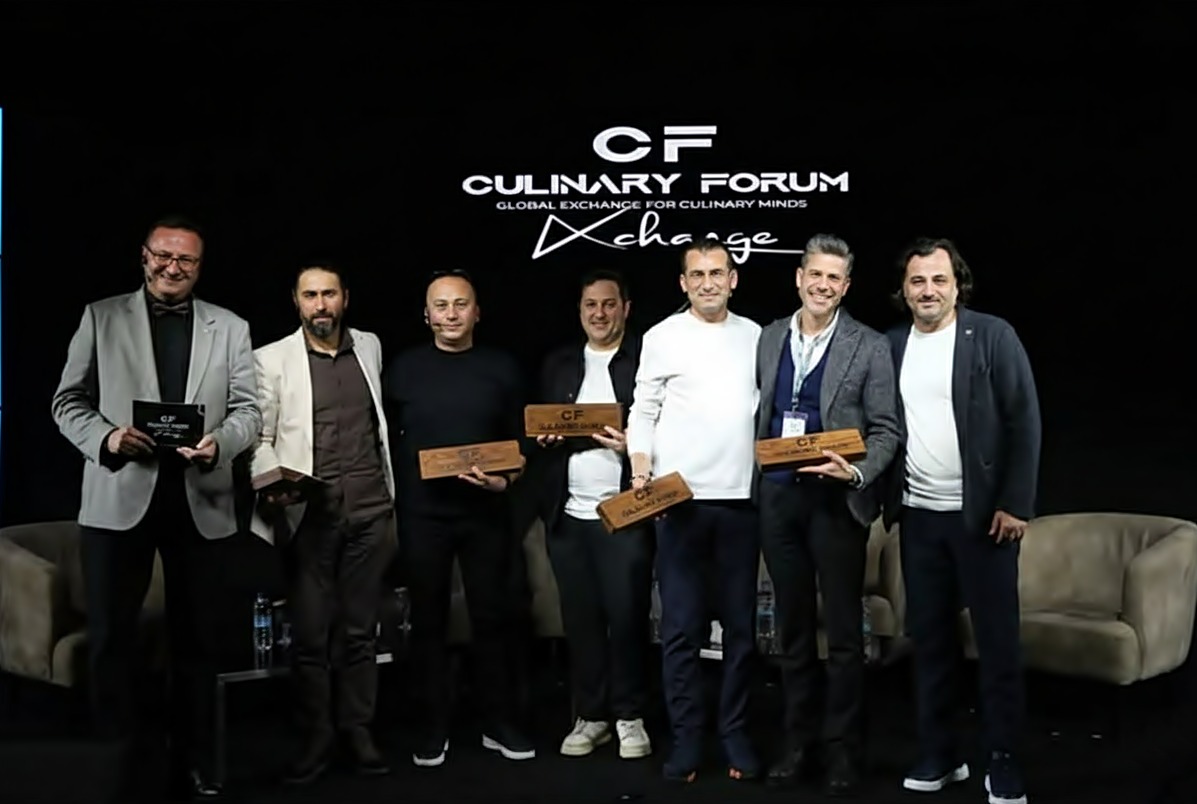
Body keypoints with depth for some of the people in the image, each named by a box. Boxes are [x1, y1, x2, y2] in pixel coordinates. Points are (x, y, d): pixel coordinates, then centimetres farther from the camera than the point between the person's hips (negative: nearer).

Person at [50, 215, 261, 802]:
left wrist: (220, 444, -16)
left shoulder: (231, 328, 9)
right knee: (110, 636, 4)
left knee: (195, 639, 9)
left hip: (199, 499, 1)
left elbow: (248, 409, 5)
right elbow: (69, 401, 3)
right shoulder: (101, 317, 5)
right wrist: (107, 438, -16)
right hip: (119, 497, -1)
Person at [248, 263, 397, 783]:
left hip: (370, 510, 2)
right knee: (310, 632, 1)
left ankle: (358, 731, 17)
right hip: (310, 513, -2)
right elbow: (260, 438, 0)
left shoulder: (369, 347, 12)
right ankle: (317, 735, 13)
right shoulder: (272, 359, 2)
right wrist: (272, 486, -18)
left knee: (360, 629, 8)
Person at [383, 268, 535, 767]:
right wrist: (395, 496, -2)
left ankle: (499, 724, 17)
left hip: (485, 513, 0)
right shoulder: (404, 369, 4)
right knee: (428, 621, 6)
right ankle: (434, 729, 16)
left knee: (491, 618, 5)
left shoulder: (501, 368, 5)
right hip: (422, 515, 0)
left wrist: (505, 481, -10)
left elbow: (520, 442, 7)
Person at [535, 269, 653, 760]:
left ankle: (630, 716, 13)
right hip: (568, 513, 4)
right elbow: (539, 427, 19)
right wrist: (543, 439, -2)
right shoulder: (557, 364, 16)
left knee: (626, 617, -1)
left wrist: (634, 444, -20)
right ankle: (590, 716, 19)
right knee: (580, 619, 8)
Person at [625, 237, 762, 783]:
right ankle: (685, 740, 11)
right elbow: (643, 411, 2)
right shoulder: (663, 337, 2)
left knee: (740, 624, 8)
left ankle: (735, 735, 18)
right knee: (682, 627, 2)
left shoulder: (755, 336, 10)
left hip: (742, 497, 3)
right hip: (680, 498, -2)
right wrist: (641, 471, -11)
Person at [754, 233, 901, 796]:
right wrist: (754, 477, 3)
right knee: (792, 625, 12)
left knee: (843, 631, 3)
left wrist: (857, 472, -20)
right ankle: (799, 738, 23)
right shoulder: (769, 338, 9)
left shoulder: (869, 347, -3)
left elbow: (887, 430, -4)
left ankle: (843, 748, 14)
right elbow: (761, 414, 11)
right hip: (777, 497, 4)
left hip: (835, 500, -3)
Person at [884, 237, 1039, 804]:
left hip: (983, 514, -4)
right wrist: (886, 499, -1)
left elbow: (1024, 422, -7)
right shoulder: (891, 346, 8)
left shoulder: (992, 336, -4)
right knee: (929, 640, 9)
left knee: (997, 641, 2)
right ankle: (937, 757, 20)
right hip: (918, 516, 4)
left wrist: (1015, 504, -12)